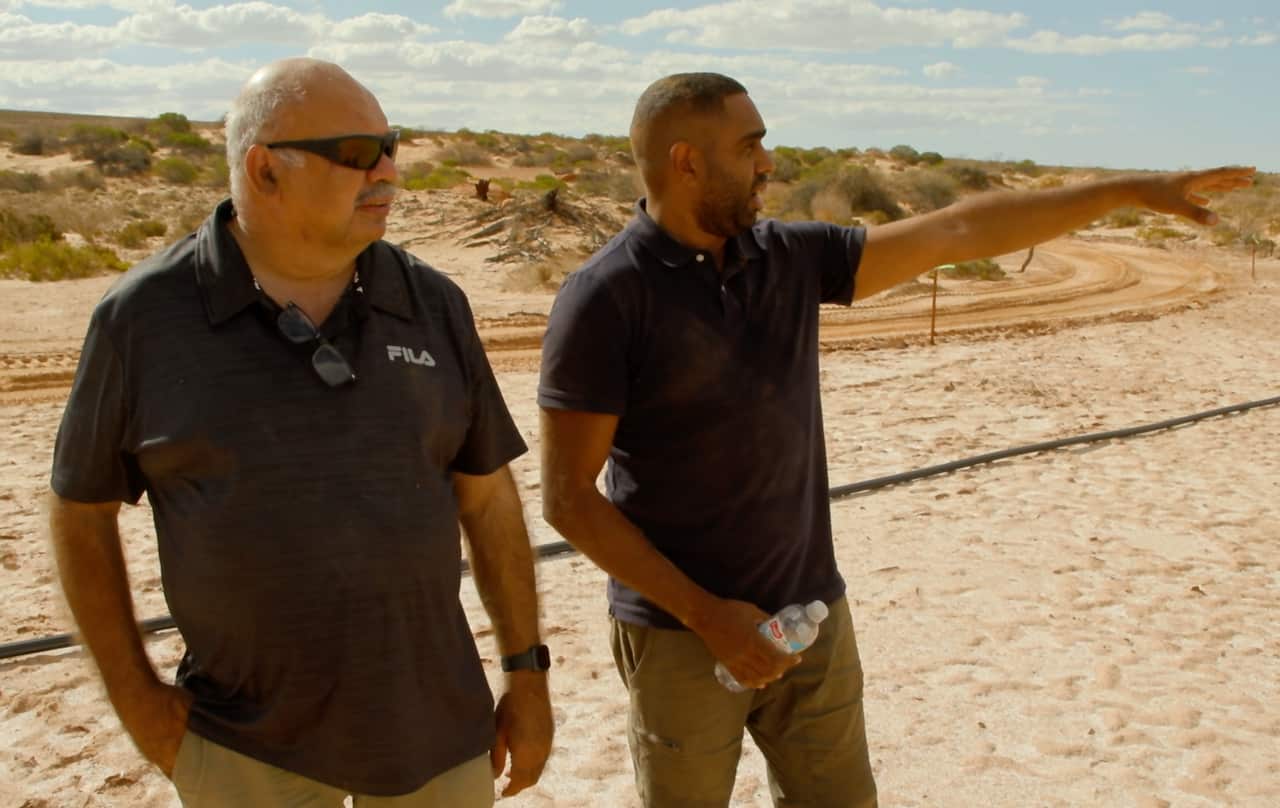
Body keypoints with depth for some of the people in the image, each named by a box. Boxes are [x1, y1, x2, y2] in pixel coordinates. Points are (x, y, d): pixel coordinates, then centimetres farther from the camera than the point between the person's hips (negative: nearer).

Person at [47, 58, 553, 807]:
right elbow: (80, 508, 1)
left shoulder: (433, 303, -3)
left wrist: (528, 671, 3)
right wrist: (135, 695, 0)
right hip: (246, 743, -1)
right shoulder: (146, 316, -9)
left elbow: (487, 494, 2)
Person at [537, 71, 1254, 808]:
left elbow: (957, 233, 5)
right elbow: (568, 497, -15)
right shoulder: (605, 298, -15)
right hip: (681, 633, -5)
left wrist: (1131, 188, 7)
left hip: (810, 616, 5)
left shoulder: (791, 258, 2)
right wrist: (703, 613, -18)